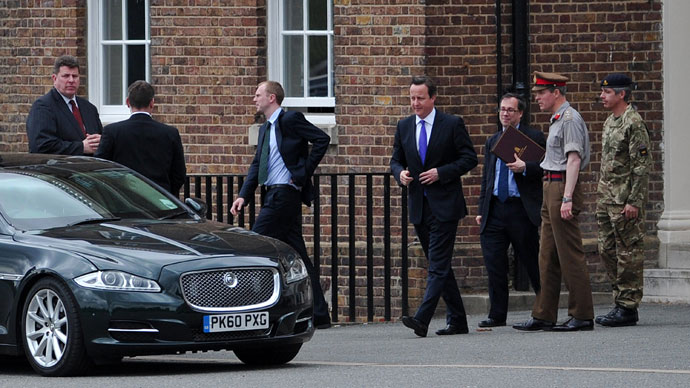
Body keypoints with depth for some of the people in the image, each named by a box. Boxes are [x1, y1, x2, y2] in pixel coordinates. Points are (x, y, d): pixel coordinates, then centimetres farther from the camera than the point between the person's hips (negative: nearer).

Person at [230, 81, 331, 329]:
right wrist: (244, 196, 5)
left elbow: (322, 140, -14)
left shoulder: (291, 120, -7)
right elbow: (256, 166, 18)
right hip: (275, 195, 10)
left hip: (284, 194, -10)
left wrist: (304, 173, -14)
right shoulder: (265, 129, 21)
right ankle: (319, 315, 8)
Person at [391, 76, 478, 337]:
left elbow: (469, 158, -4)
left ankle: (422, 319, -22)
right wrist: (400, 173, -6)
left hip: (444, 205, -6)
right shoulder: (404, 127, 11)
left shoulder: (452, 124, -3)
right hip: (419, 205, 6)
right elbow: (396, 160, 17)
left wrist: (441, 173, -15)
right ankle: (457, 320, 17)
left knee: (438, 265, -12)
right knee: (440, 265, 10)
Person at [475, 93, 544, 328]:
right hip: (495, 209, 5)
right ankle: (497, 315, 3)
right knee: (493, 263, -1)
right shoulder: (492, 142, 19)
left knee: (531, 262, 1)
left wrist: (525, 168, -23)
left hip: (521, 209, -5)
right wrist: (482, 210, 15)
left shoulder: (534, 138, 1)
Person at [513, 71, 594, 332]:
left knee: (570, 255, -7)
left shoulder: (570, 119, -12)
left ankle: (582, 316, -4)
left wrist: (567, 199, -24)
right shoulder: (557, 120, 19)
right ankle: (543, 316, 11)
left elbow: (574, 160, -19)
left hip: (563, 188, -10)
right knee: (548, 256, 9)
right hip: (551, 188, 10)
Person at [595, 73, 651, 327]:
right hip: (607, 199, 10)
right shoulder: (610, 122, 16)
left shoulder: (634, 123, -13)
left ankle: (628, 308, -3)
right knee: (607, 250, 10)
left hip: (625, 201, -10)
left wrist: (634, 201, -20)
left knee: (629, 252, -5)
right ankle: (620, 302, 17)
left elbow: (642, 165, -16)